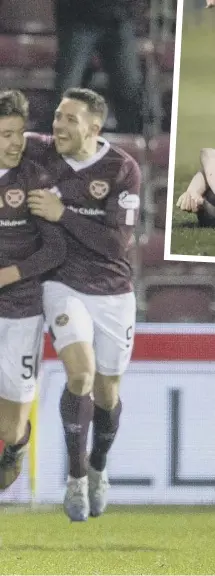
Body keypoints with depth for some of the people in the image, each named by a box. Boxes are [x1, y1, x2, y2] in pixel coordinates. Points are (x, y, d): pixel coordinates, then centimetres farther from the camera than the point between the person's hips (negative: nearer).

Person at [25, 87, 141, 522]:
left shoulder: (122, 170, -17)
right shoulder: (46, 154, -10)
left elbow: (117, 242, -21)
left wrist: (61, 214, -25)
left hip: (112, 295, 0)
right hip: (65, 288, 0)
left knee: (107, 393, 12)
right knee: (81, 375, -22)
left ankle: (98, 470, 43)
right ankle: (76, 477, -4)